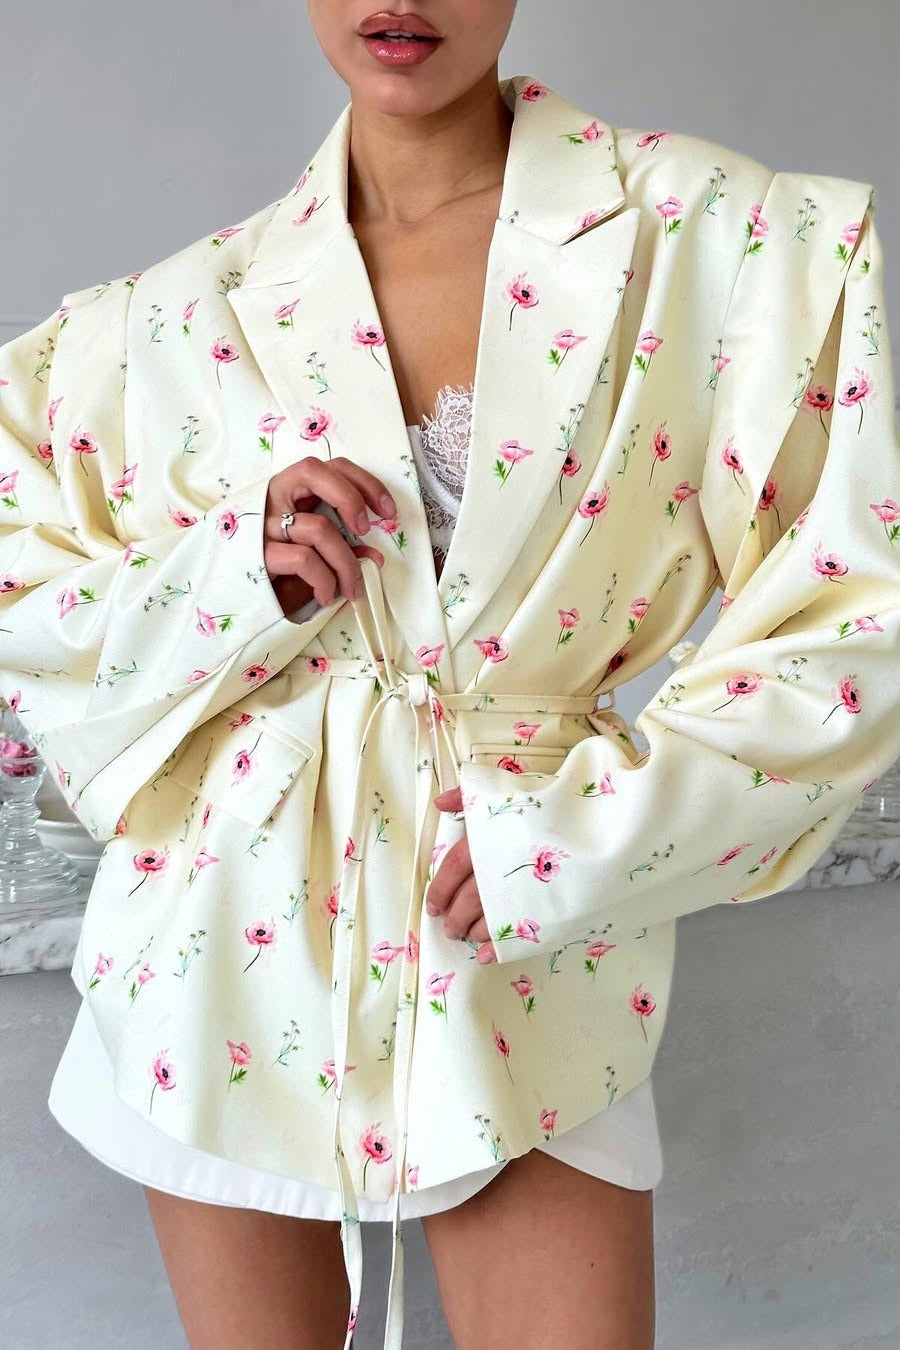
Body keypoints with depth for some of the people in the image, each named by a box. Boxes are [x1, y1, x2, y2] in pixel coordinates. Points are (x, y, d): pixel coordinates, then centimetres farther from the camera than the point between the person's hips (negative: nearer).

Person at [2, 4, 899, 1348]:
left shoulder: (745, 242, -7)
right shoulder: (190, 312, 0)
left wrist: (586, 833, -14)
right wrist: (234, 581, -12)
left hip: (532, 970, -1)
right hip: (237, 956, 2)